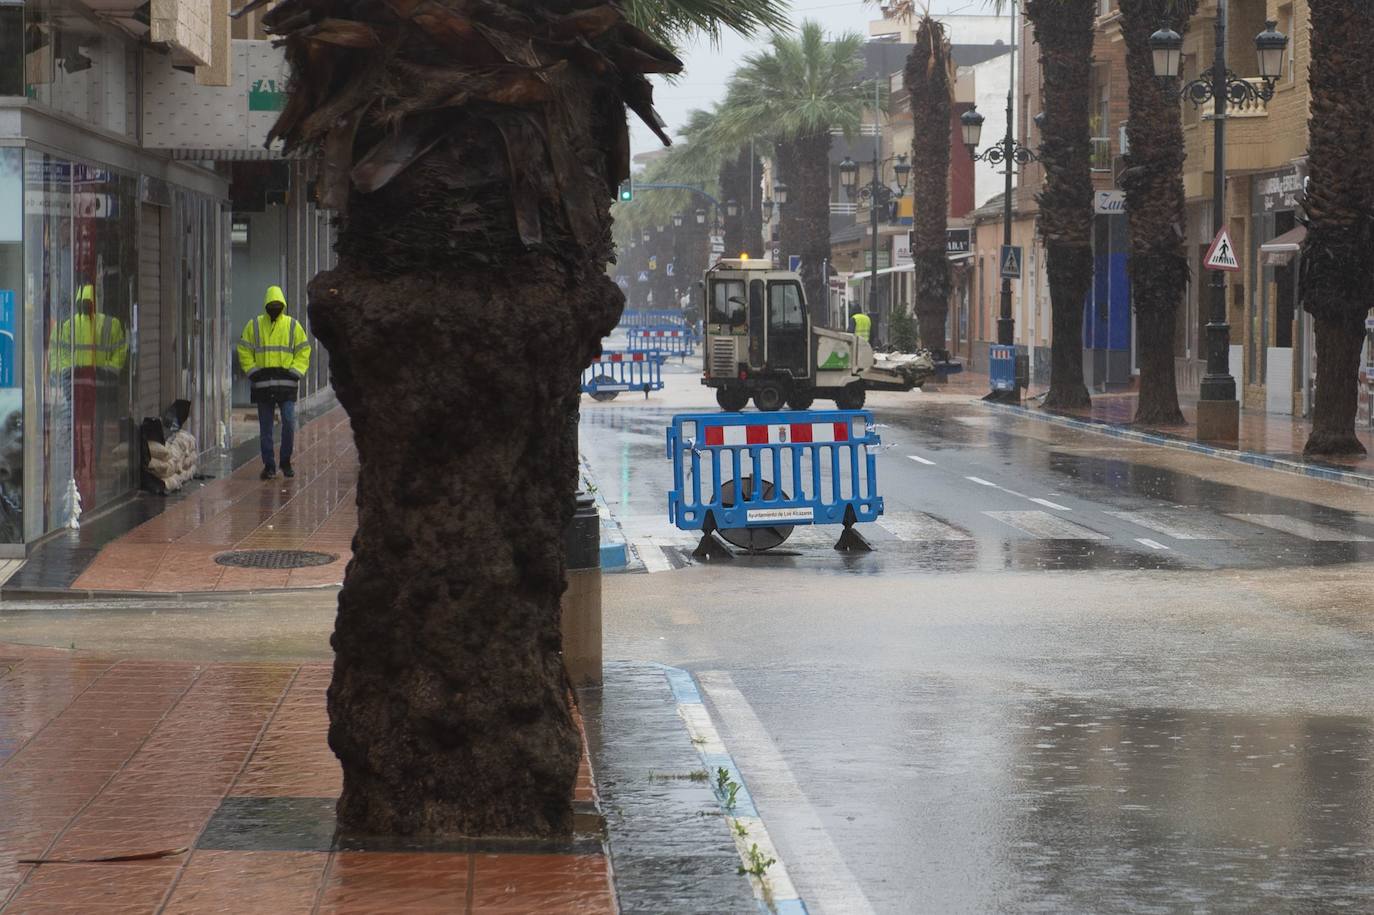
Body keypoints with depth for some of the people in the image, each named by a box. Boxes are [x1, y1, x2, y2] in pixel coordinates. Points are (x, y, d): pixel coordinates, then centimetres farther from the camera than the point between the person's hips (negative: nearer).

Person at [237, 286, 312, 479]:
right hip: (263, 384, 1)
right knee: (265, 427, 3)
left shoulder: (293, 325, 6)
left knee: (289, 423, -8)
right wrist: (253, 371, -2)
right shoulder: (254, 326, 6)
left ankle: (286, 462, 8)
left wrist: (294, 372, -3)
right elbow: (244, 351, 9)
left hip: (286, 383, -1)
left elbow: (303, 351, 8)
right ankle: (268, 465, 9)